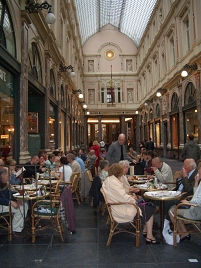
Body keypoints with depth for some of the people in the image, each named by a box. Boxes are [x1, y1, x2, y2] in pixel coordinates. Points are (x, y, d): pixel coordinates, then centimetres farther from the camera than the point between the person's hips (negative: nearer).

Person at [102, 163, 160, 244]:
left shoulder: (109, 180, 10)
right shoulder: (113, 182, -23)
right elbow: (123, 198, -25)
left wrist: (130, 197, 7)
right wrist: (132, 199, -6)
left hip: (119, 207, 10)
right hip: (121, 212, -10)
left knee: (146, 204, 13)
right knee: (149, 210, -2)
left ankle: (145, 230, 20)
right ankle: (149, 237, 5)